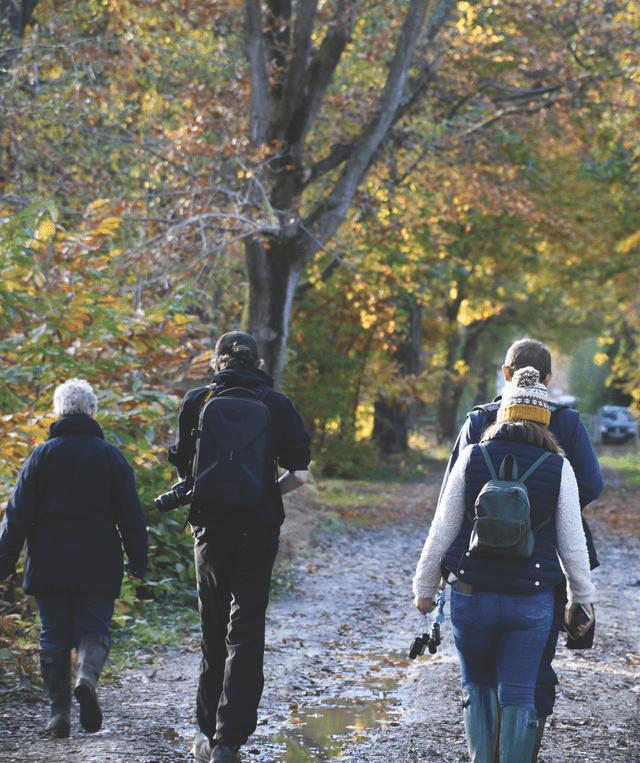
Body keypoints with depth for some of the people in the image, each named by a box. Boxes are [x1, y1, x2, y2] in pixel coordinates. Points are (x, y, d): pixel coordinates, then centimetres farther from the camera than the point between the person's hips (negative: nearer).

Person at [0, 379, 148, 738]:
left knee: (55, 635, 8)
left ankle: (60, 712, 4)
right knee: (94, 629, 5)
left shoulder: (42, 455, 1)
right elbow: (131, 516, 2)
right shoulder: (111, 456, 1)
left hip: (49, 566, 1)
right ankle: (87, 677, -25)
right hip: (97, 567, 0)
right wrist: (138, 561, 11)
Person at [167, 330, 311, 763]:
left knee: (214, 631, 14)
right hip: (260, 528, -1)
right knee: (246, 632, 0)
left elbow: (183, 466, 1)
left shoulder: (197, 402, 1)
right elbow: (299, 474, -6)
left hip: (211, 527, 1)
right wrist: (268, 492, 11)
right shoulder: (279, 405, 2)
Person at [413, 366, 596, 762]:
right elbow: (572, 542, 0)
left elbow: (443, 529, 0)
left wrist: (425, 585, 10)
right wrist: (582, 596, 12)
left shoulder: (472, 458, -3)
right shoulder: (558, 467, -3)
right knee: (518, 696, 5)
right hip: (532, 602, -1)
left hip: (472, 595, 1)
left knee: (477, 685, 19)